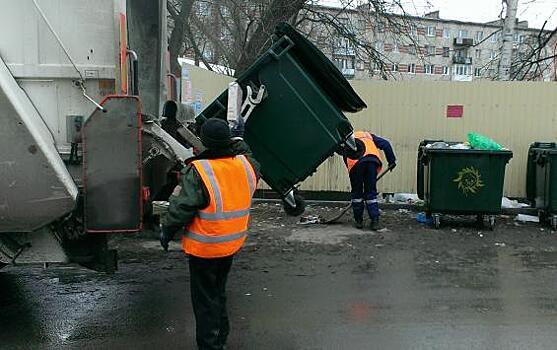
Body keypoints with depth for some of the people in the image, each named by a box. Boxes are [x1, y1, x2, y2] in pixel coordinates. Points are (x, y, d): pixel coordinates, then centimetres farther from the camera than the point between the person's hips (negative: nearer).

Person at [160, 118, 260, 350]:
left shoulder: (198, 172, -24)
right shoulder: (246, 165, -6)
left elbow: (181, 208, -20)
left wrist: (166, 233, -4)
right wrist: (238, 141, 34)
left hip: (204, 248, -7)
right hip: (232, 244, 7)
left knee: (205, 299, 9)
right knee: (219, 293, 25)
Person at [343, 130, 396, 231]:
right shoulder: (368, 135, 35)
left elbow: (346, 161, 29)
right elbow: (385, 144, 19)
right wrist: (392, 160, 16)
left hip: (356, 161, -1)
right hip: (372, 159, 1)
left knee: (357, 192, 14)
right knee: (371, 193, 12)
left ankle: (358, 221, 20)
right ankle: (375, 221, 8)